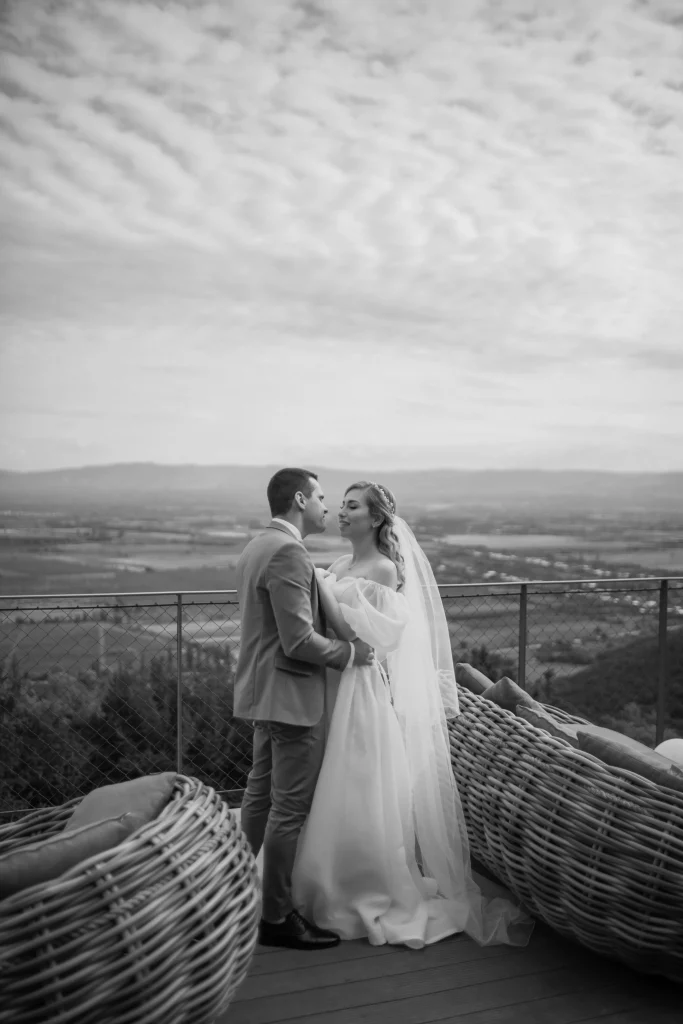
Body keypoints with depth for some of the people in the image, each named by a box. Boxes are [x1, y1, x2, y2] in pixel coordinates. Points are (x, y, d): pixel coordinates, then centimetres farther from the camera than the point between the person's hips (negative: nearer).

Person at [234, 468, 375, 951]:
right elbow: (299, 640, -24)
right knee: (290, 809, 1)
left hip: (264, 691, 10)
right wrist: (350, 652, -11)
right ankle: (277, 917, 13)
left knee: (260, 795, 19)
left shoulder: (256, 546, 11)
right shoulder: (289, 553, -21)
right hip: (291, 695, -10)